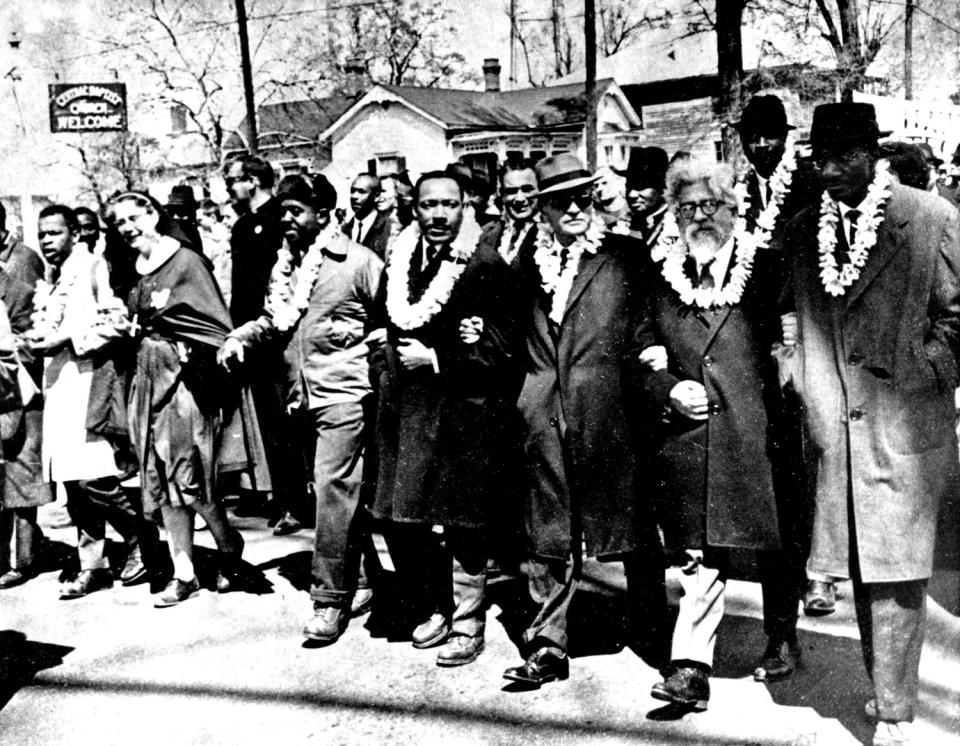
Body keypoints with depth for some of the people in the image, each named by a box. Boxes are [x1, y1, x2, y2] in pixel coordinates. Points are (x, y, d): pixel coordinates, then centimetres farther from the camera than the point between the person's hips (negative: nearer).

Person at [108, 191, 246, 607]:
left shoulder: (186, 261, -7)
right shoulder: (136, 271, 12)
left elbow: (218, 324, -10)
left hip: (183, 374, -7)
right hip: (147, 378, 7)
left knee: (190, 478, -5)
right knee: (162, 479, 7)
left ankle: (229, 547, 19)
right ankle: (183, 573, 14)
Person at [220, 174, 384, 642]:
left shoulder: (358, 261, -6)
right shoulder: (286, 264, 13)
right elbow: (274, 319, 21)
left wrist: (356, 333, -15)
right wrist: (241, 336, 5)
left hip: (343, 392, -6)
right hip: (304, 393, 7)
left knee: (332, 488, -11)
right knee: (339, 491, 13)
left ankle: (330, 600, -5)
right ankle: (361, 581, 25)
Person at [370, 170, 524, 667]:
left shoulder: (486, 266, -6)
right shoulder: (398, 263, 11)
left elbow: (502, 346, -9)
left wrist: (437, 359, -13)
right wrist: (384, 369, 5)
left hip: (463, 411, -5)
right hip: (404, 408, 6)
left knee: (464, 527, 2)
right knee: (399, 520, 9)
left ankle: (467, 625, 18)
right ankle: (435, 607, 29)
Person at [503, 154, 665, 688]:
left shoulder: (624, 256, 3)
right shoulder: (531, 262, 13)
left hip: (608, 409, -3)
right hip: (545, 413, 3)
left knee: (630, 520, 7)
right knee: (549, 531, 6)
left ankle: (656, 627, 26)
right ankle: (548, 645, 13)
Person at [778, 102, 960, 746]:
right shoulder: (802, 230, 9)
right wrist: (799, 381, 6)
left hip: (904, 428, -4)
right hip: (835, 432, 4)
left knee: (896, 575, -2)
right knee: (861, 573, 13)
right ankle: (886, 687, 29)